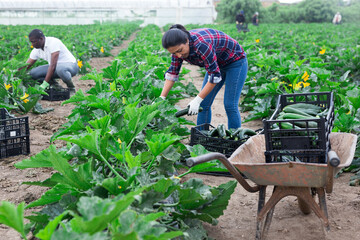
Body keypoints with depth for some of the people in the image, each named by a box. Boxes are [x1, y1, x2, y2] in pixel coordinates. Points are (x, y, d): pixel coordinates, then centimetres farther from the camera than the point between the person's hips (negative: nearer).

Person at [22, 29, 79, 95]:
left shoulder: (53, 42, -25)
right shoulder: (36, 50, -2)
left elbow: (53, 65, -31)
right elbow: (26, 66, 2)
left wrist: (45, 83, -33)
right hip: (56, 67, 7)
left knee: (60, 69, -43)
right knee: (33, 72, -11)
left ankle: (71, 88, -14)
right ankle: (56, 86, 2)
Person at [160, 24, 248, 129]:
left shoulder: (201, 45, -39)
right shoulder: (178, 46, -14)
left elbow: (215, 75, -35)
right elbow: (172, 72, -4)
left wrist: (197, 100, -33)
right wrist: (161, 98, -11)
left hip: (235, 61, -7)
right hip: (217, 64, 8)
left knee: (230, 105, -11)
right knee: (204, 104, 1)